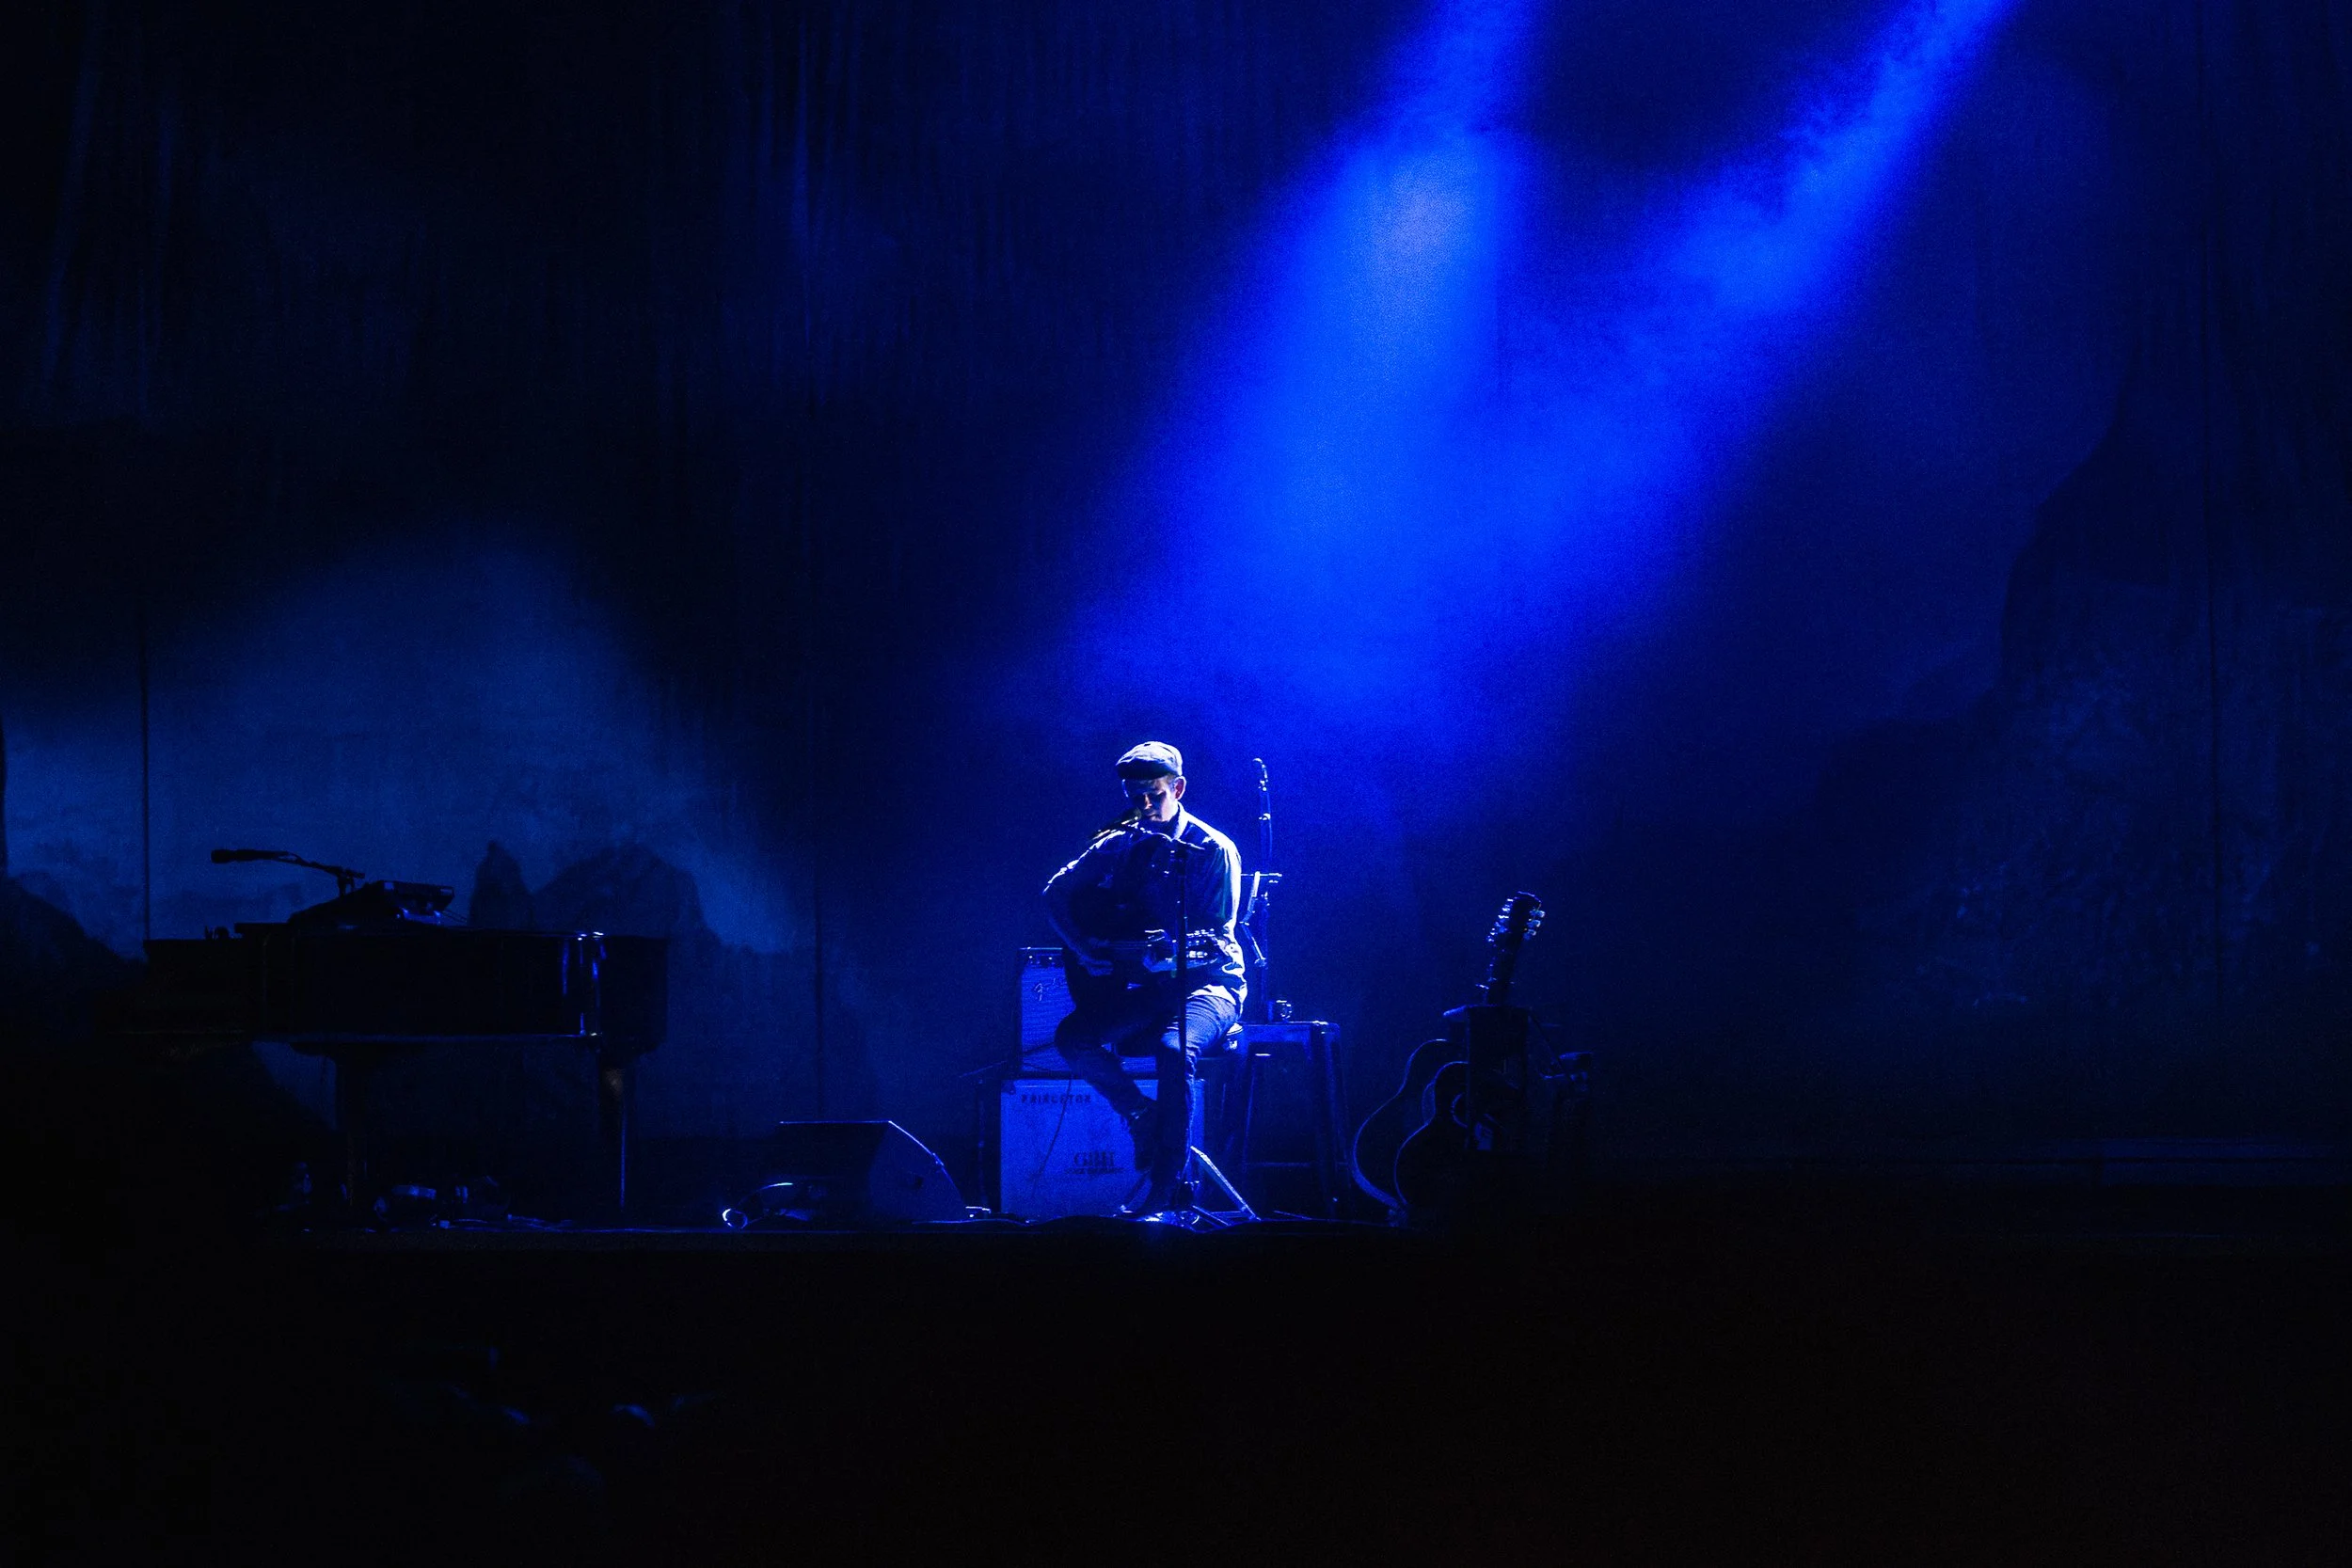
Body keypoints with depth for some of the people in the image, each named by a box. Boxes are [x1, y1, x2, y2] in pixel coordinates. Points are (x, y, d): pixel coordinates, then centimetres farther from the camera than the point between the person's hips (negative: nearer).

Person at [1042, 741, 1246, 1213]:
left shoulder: (1212, 850, -5)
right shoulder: (1120, 845, 8)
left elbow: (1217, 937, -11)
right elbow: (1057, 892, 14)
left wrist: (1168, 953, -29)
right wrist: (1083, 946, -1)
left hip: (1205, 981, -5)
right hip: (1142, 985, 5)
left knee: (1174, 1048, -36)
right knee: (1072, 1037, -22)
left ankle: (1165, 1189, -32)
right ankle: (1140, 1114, 1)